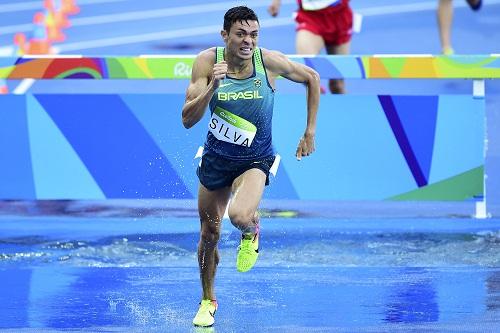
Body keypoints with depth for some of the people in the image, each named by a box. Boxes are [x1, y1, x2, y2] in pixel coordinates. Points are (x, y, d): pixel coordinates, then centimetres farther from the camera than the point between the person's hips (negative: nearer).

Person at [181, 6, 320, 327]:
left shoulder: (269, 61, -18)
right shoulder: (207, 62, -15)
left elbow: (312, 78, 1)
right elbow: (188, 120, -18)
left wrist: (310, 131, 1)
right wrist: (213, 87, -33)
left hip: (254, 161, -2)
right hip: (216, 157, 2)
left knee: (240, 216, -31)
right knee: (209, 235, 13)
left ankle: (252, 234, 8)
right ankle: (208, 301, 38)